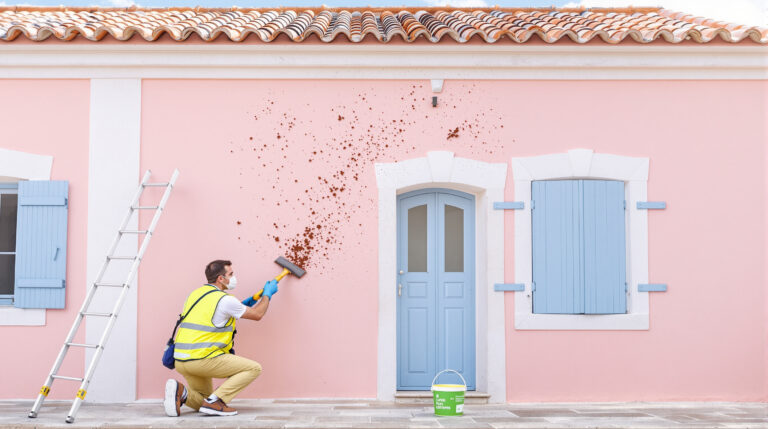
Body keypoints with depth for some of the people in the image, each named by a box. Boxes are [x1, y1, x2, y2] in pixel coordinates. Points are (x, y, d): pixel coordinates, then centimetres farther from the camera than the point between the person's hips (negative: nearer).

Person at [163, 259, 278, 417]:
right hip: (203, 360, -8)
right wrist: (267, 294, 20)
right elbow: (257, 314, 4)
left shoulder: (196, 293, 15)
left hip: (181, 360, 8)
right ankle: (215, 401, -11)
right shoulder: (225, 300, -9)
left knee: (205, 402, 25)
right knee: (254, 368, -1)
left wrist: (244, 304, 33)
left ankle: (181, 393, -5)